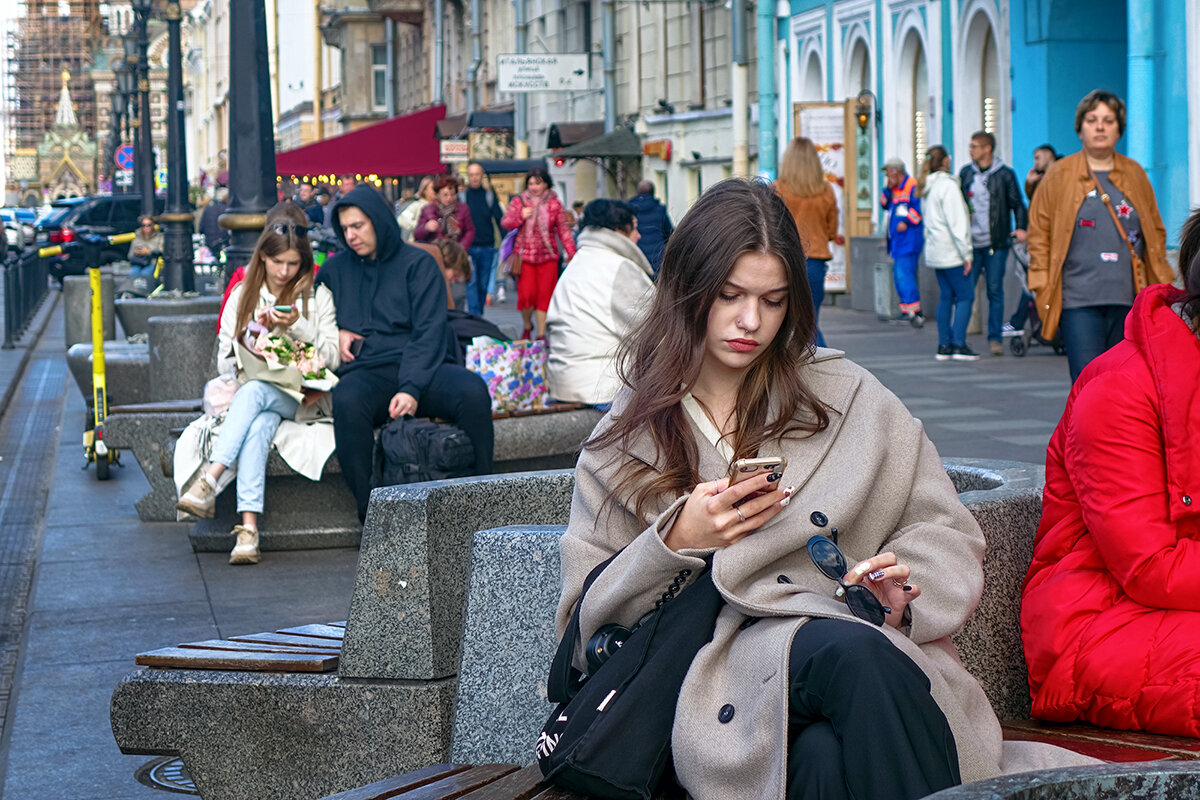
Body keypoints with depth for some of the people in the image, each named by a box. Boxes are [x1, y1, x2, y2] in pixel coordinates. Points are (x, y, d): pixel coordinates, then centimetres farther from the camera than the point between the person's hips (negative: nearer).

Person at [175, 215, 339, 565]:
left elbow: (334, 357, -1)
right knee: (261, 424, -37)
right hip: (250, 394, 2)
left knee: (254, 391, -37)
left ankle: (208, 481, -49)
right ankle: (249, 527, -50)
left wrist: (298, 326, -14)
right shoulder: (242, 295, 13)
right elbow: (225, 363, 10)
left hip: (302, 400, -2)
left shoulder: (317, 296, 7)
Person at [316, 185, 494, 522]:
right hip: (366, 372, 1)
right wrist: (334, 333, 10)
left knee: (473, 391, -32)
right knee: (346, 400, -36)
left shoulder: (418, 264, 8)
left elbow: (428, 333, -3)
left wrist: (411, 388, -18)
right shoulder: (337, 268, 19)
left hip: (420, 368, -1)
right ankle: (371, 515, -34)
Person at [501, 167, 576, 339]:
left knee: (544, 295, -1)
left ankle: (541, 334, 6)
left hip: (548, 256, 1)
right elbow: (505, 223, 1)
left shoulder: (554, 204, 7)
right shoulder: (518, 201, 7)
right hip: (525, 256, -1)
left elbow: (563, 230, 5)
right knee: (526, 294, -8)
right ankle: (527, 326, 19)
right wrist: (521, 216, -18)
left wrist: (571, 252, -4)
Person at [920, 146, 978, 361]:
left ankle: (944, 345, 9)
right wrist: (966, 254, -15)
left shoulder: (928, 187, 13)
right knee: (965, 296, -5)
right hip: (951, 252, -8)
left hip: (935, 252, 8)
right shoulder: (948, 184, -13)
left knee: (946, 296, 11)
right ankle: (959, 344, -10)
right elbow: (957, 223, -16)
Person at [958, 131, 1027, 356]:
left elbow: (1017, 203, 2)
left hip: (996, 244, -3)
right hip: (970, 243, 3)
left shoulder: (1005, 174, 0)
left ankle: (995, 338, 6)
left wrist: (1021, 227, -12)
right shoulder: (966, 173, 10)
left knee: (995, 291, 0)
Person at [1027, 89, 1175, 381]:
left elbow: (1156, 232, 21)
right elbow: (1039, 233, 6)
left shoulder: (1135, 175, 14)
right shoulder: (1059, 176, 5)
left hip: (1129, 299, 3)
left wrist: (1160, 283, 13)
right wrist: (1043, 289, -2)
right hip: (1078, 300, -3)